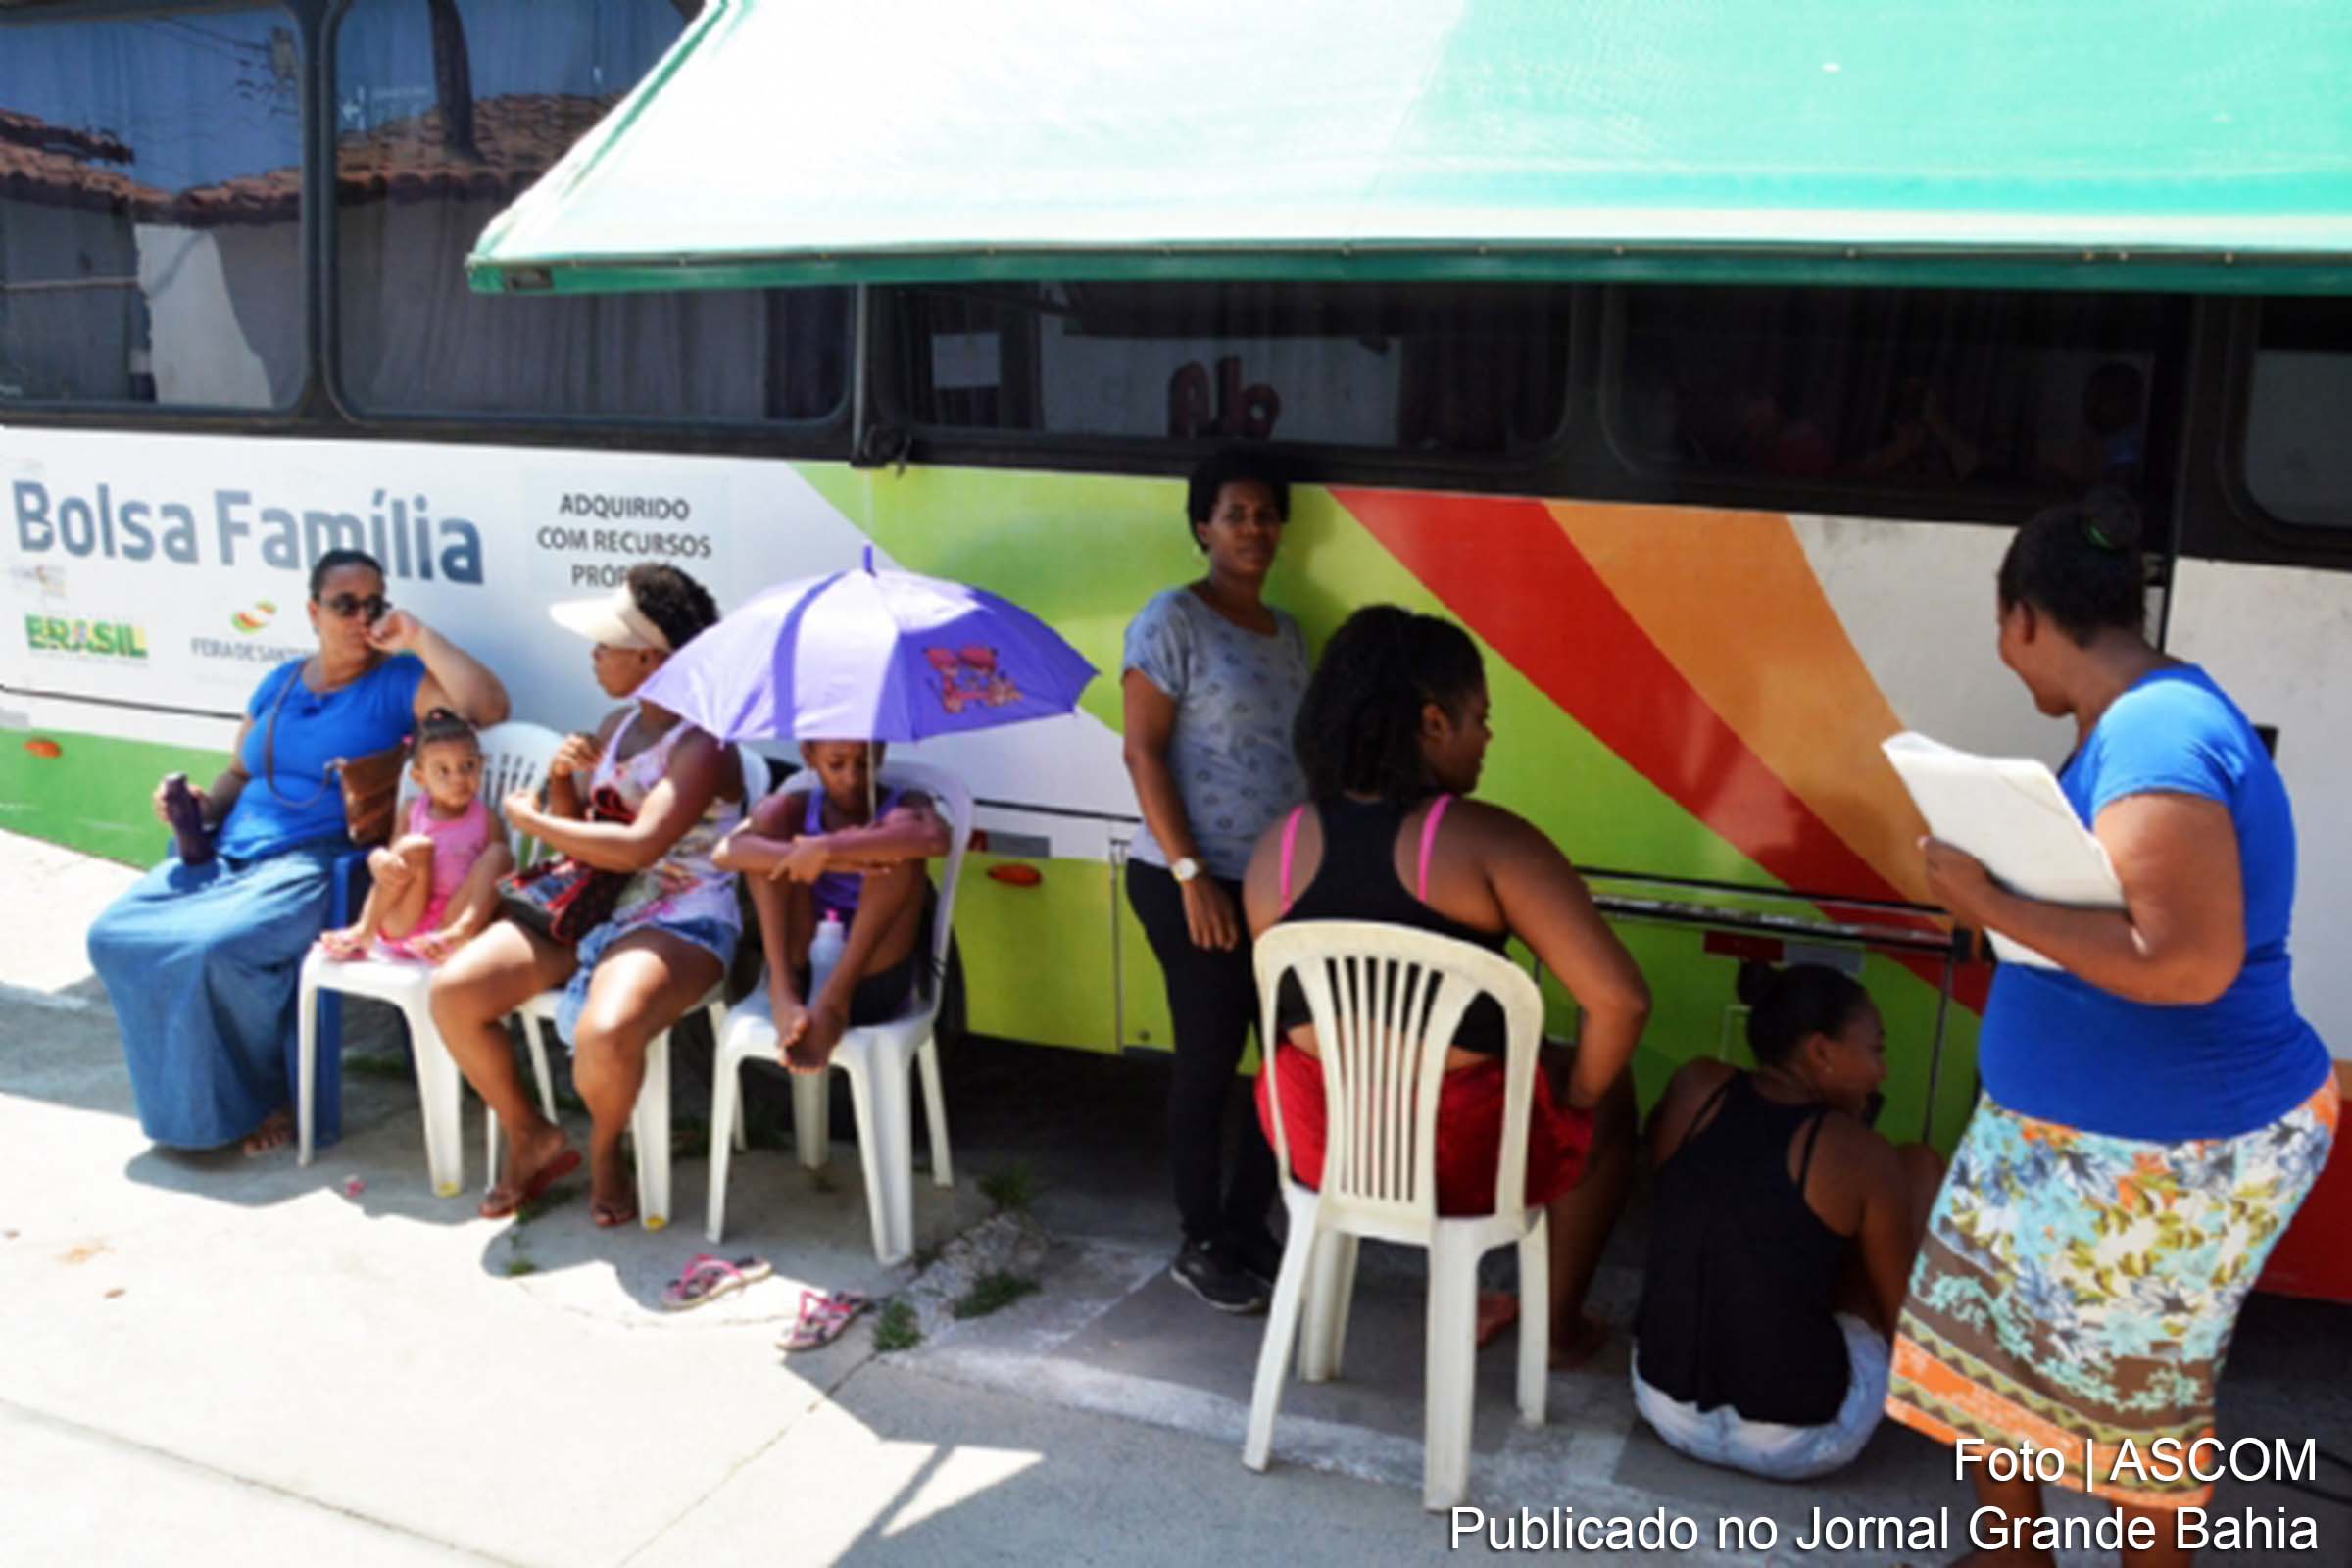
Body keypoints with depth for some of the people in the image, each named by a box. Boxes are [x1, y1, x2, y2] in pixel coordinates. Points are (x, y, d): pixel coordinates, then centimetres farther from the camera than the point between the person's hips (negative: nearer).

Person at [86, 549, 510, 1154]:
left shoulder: (399, 682, 0)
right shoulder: (279, 683, 20)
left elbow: (488, 707, -17)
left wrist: (419, 638, -14)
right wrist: (202, 804, 6)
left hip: (319, 861, -7)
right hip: (229, 851, 7)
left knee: (221, 947, -31)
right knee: (115, 935, -11)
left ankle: (267, 1098, -6)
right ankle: (189, 1098, 3)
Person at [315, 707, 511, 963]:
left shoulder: (485, 819, 7)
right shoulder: (413, 812, 11)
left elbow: (507, 869, 1)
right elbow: (381, 859, 9)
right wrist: (379, 860, -17)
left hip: (452, 920, -1)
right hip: (403, 923, 1)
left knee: (497, 854, -19)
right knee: (413, 847, -16)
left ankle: (459, 932, -42)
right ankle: (364, 930, -17)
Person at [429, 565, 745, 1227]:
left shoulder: (702, 746, -13)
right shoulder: (615, 728, 13)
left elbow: (636, 848, -27)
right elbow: (571, 835, 21)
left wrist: (528, 819, -14)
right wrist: (561, 783, -2)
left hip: (678, 923, -8)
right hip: (591, 908, 8)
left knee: (604, 1034, -37)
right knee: (453, 992, -13)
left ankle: (604, 1151, -2)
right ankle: (530, 1137, 8)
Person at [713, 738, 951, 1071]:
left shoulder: (902, 806, -1)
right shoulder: (794, 809, 6)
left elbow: (936, 838, -28)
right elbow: (727, 853, -16)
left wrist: (827, 849, -33)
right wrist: (834, 860, -29)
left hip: (875, 979, -2)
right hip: (802, 973, 2)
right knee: (770, 820, -9)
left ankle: (834, 1001, -27)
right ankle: (783, 991, -19)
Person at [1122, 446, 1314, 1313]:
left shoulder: (1286, 631, 13)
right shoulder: (1172, 620, -9)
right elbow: (1143, 752, -14)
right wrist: (1191, 874, -19)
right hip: (1198, 885, -7)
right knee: (1209, 1062, 3)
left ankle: (1248, 1225, 26)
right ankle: (1200, 1244, 20)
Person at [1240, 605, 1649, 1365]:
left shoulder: (1275, 847, -2)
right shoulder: (1485, 840, -17)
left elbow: (1287, 1009, 9)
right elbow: (1620, 999, -21)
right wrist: (1580, 1095, -3)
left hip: (1315, 1135, 5)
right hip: (1453, 1149, -5)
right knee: (1610, 1097, 26)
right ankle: (1560, 1326, 37)